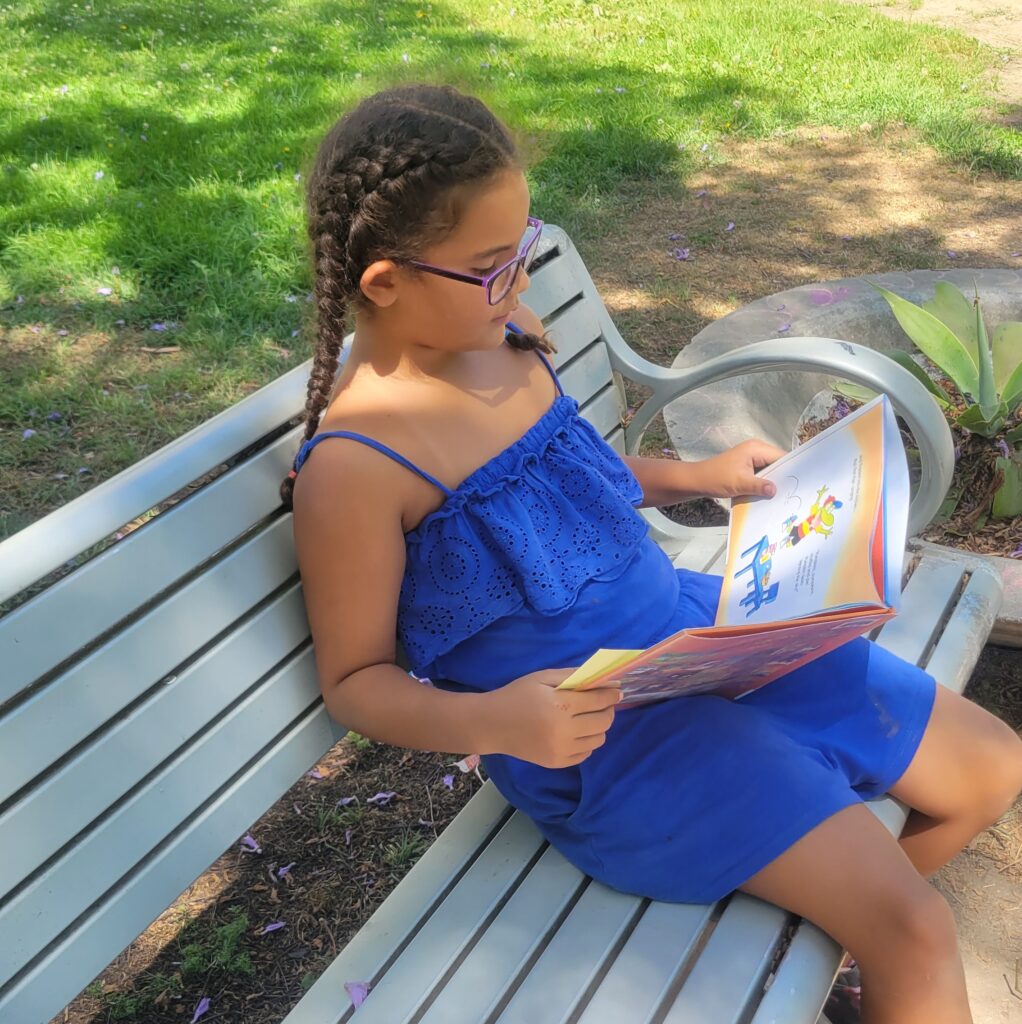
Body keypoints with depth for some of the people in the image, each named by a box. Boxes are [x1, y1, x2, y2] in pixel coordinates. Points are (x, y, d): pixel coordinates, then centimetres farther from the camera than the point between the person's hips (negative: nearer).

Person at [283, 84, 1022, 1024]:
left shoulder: (507, 338, 0)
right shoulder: (353, 468, -22)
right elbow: (354, 681, -12)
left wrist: (695, 478, 9)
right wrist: (493, 721, -29)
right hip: (594, 729, -7)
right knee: (912, 929, -14)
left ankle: (829, 931, 38)